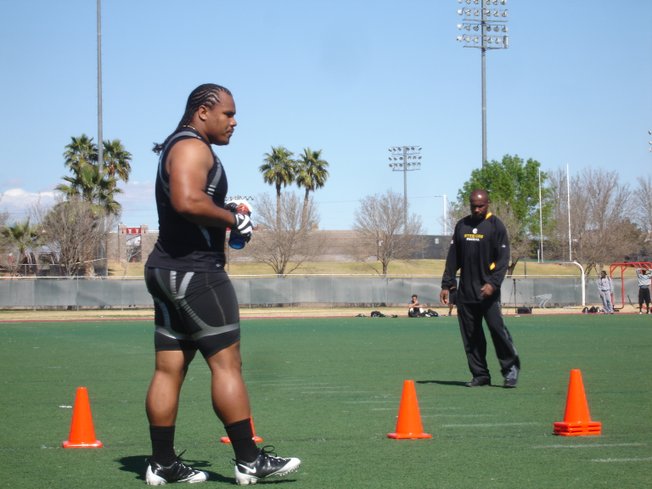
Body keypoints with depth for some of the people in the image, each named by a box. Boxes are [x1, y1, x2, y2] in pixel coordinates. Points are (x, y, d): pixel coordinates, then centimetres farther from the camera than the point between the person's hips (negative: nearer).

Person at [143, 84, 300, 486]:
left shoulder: (178, 148, 22)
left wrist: (226, 218, 13)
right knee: (226, 363, -7)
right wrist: (232, 218, -15)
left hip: (168, 269, 10)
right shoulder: (193, 147, -11)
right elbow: (187, 201, -27)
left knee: (170, 368, 8)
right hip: (195, 271, -10)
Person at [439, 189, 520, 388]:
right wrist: (446, 284, 9)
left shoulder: (496, 226, -1)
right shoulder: (462, 226, 13)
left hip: (487, 291, -5)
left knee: (497, 328, -12)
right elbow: (453, 257, 16)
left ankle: (511, 368, 2)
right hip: (465, 292, 5)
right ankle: (480, 374, 10)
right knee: (470, 335, 4)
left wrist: (493, 283, -18)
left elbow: (503, 258, -7)